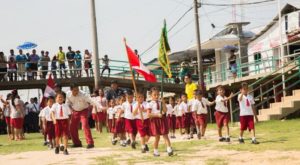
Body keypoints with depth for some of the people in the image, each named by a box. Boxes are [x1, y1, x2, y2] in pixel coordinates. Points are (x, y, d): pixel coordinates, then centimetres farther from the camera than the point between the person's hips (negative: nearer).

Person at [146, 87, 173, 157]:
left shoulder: (161, 102, 8)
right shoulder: (150, 104, -3)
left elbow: (165, 110, 0)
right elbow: (148, 114, -11)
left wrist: (163, 103, -9)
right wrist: (157, 115, -19)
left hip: (162, 119, 3)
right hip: (154, 120, -3)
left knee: (165, 135, -2)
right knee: (157, 137, 3)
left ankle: (169, 149, -9)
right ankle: (155, 151, 14)